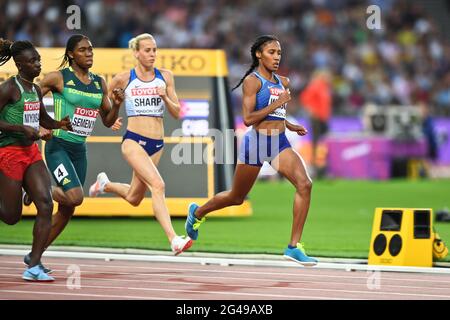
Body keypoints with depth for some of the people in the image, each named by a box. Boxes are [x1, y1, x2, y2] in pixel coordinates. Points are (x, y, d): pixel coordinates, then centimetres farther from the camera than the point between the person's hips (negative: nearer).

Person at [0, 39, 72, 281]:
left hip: (31, 152, 7)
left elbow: (43, 119, 27)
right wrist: (22, 128, -22)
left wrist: (59, 124, 7)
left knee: (46, 205, -9)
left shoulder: (36, 90, 11)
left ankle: (34, 266, -8)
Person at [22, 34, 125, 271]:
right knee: (75, 197, -25)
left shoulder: (99, 83, 9)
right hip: (58, 147, -6)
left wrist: (117, 105, -5)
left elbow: (108, 121, 14)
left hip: (80, 151, 6)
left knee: (67, 211, 7)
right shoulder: (58, 78, -7)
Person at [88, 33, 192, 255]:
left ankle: (105, 184, 47)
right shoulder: (123, 79, -1)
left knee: (133, 198, 16)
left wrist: (165, 98, -12)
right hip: (133, 141, -5)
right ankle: (174, 239, -32)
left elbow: (177, 114, 5)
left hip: (156, 145, 5)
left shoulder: (165, 77, 6)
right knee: (157, 185, -25)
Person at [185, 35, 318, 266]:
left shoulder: (282, 82, 12)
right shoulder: (252, 81, -10)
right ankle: (197, 212, 43)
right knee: (236, 197, 11)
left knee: (304, 184, -19)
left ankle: (294, 246, -17)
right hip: (256, 143, -5)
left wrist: (289, 125, 13)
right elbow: (248, 119, -19)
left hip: (280, 143, 6)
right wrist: (278, 103, -20)